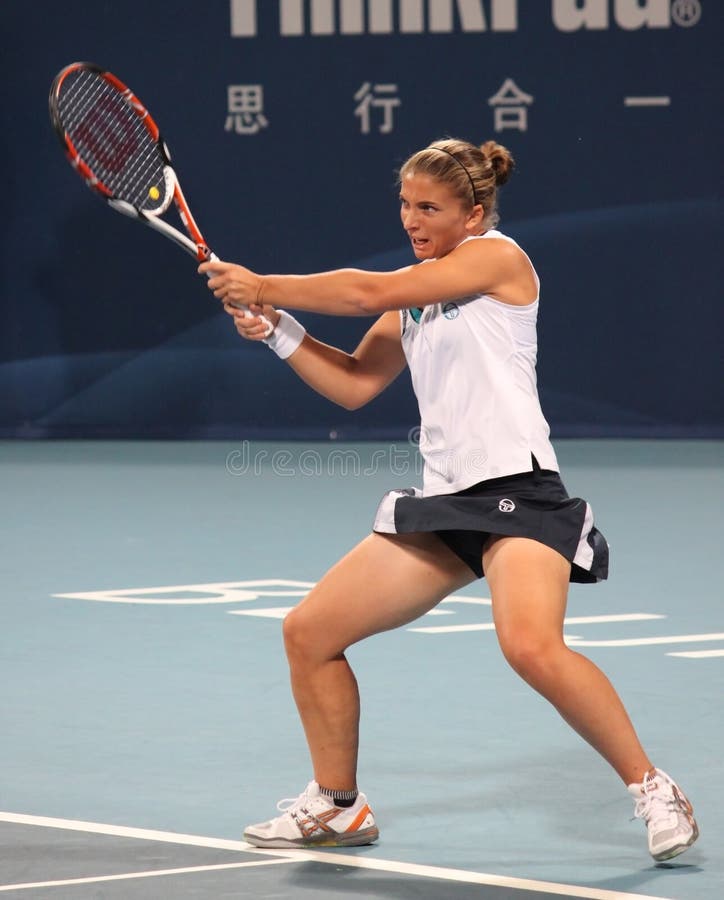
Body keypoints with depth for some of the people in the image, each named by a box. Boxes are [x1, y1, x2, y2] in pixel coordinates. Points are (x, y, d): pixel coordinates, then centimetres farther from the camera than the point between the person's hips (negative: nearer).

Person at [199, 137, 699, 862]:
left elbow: (367, 292, -12)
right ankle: (338, 807, 23)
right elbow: (353, 384, 21)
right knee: (308, 632, 7)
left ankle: (653, 791, -16)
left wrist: (262, 286, -2)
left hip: (517, 489, -9)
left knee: (531, 646, -32)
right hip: (443, 503, 9)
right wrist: (276, 329, 7)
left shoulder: (497, 256, -5)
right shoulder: (414, 290, 19)